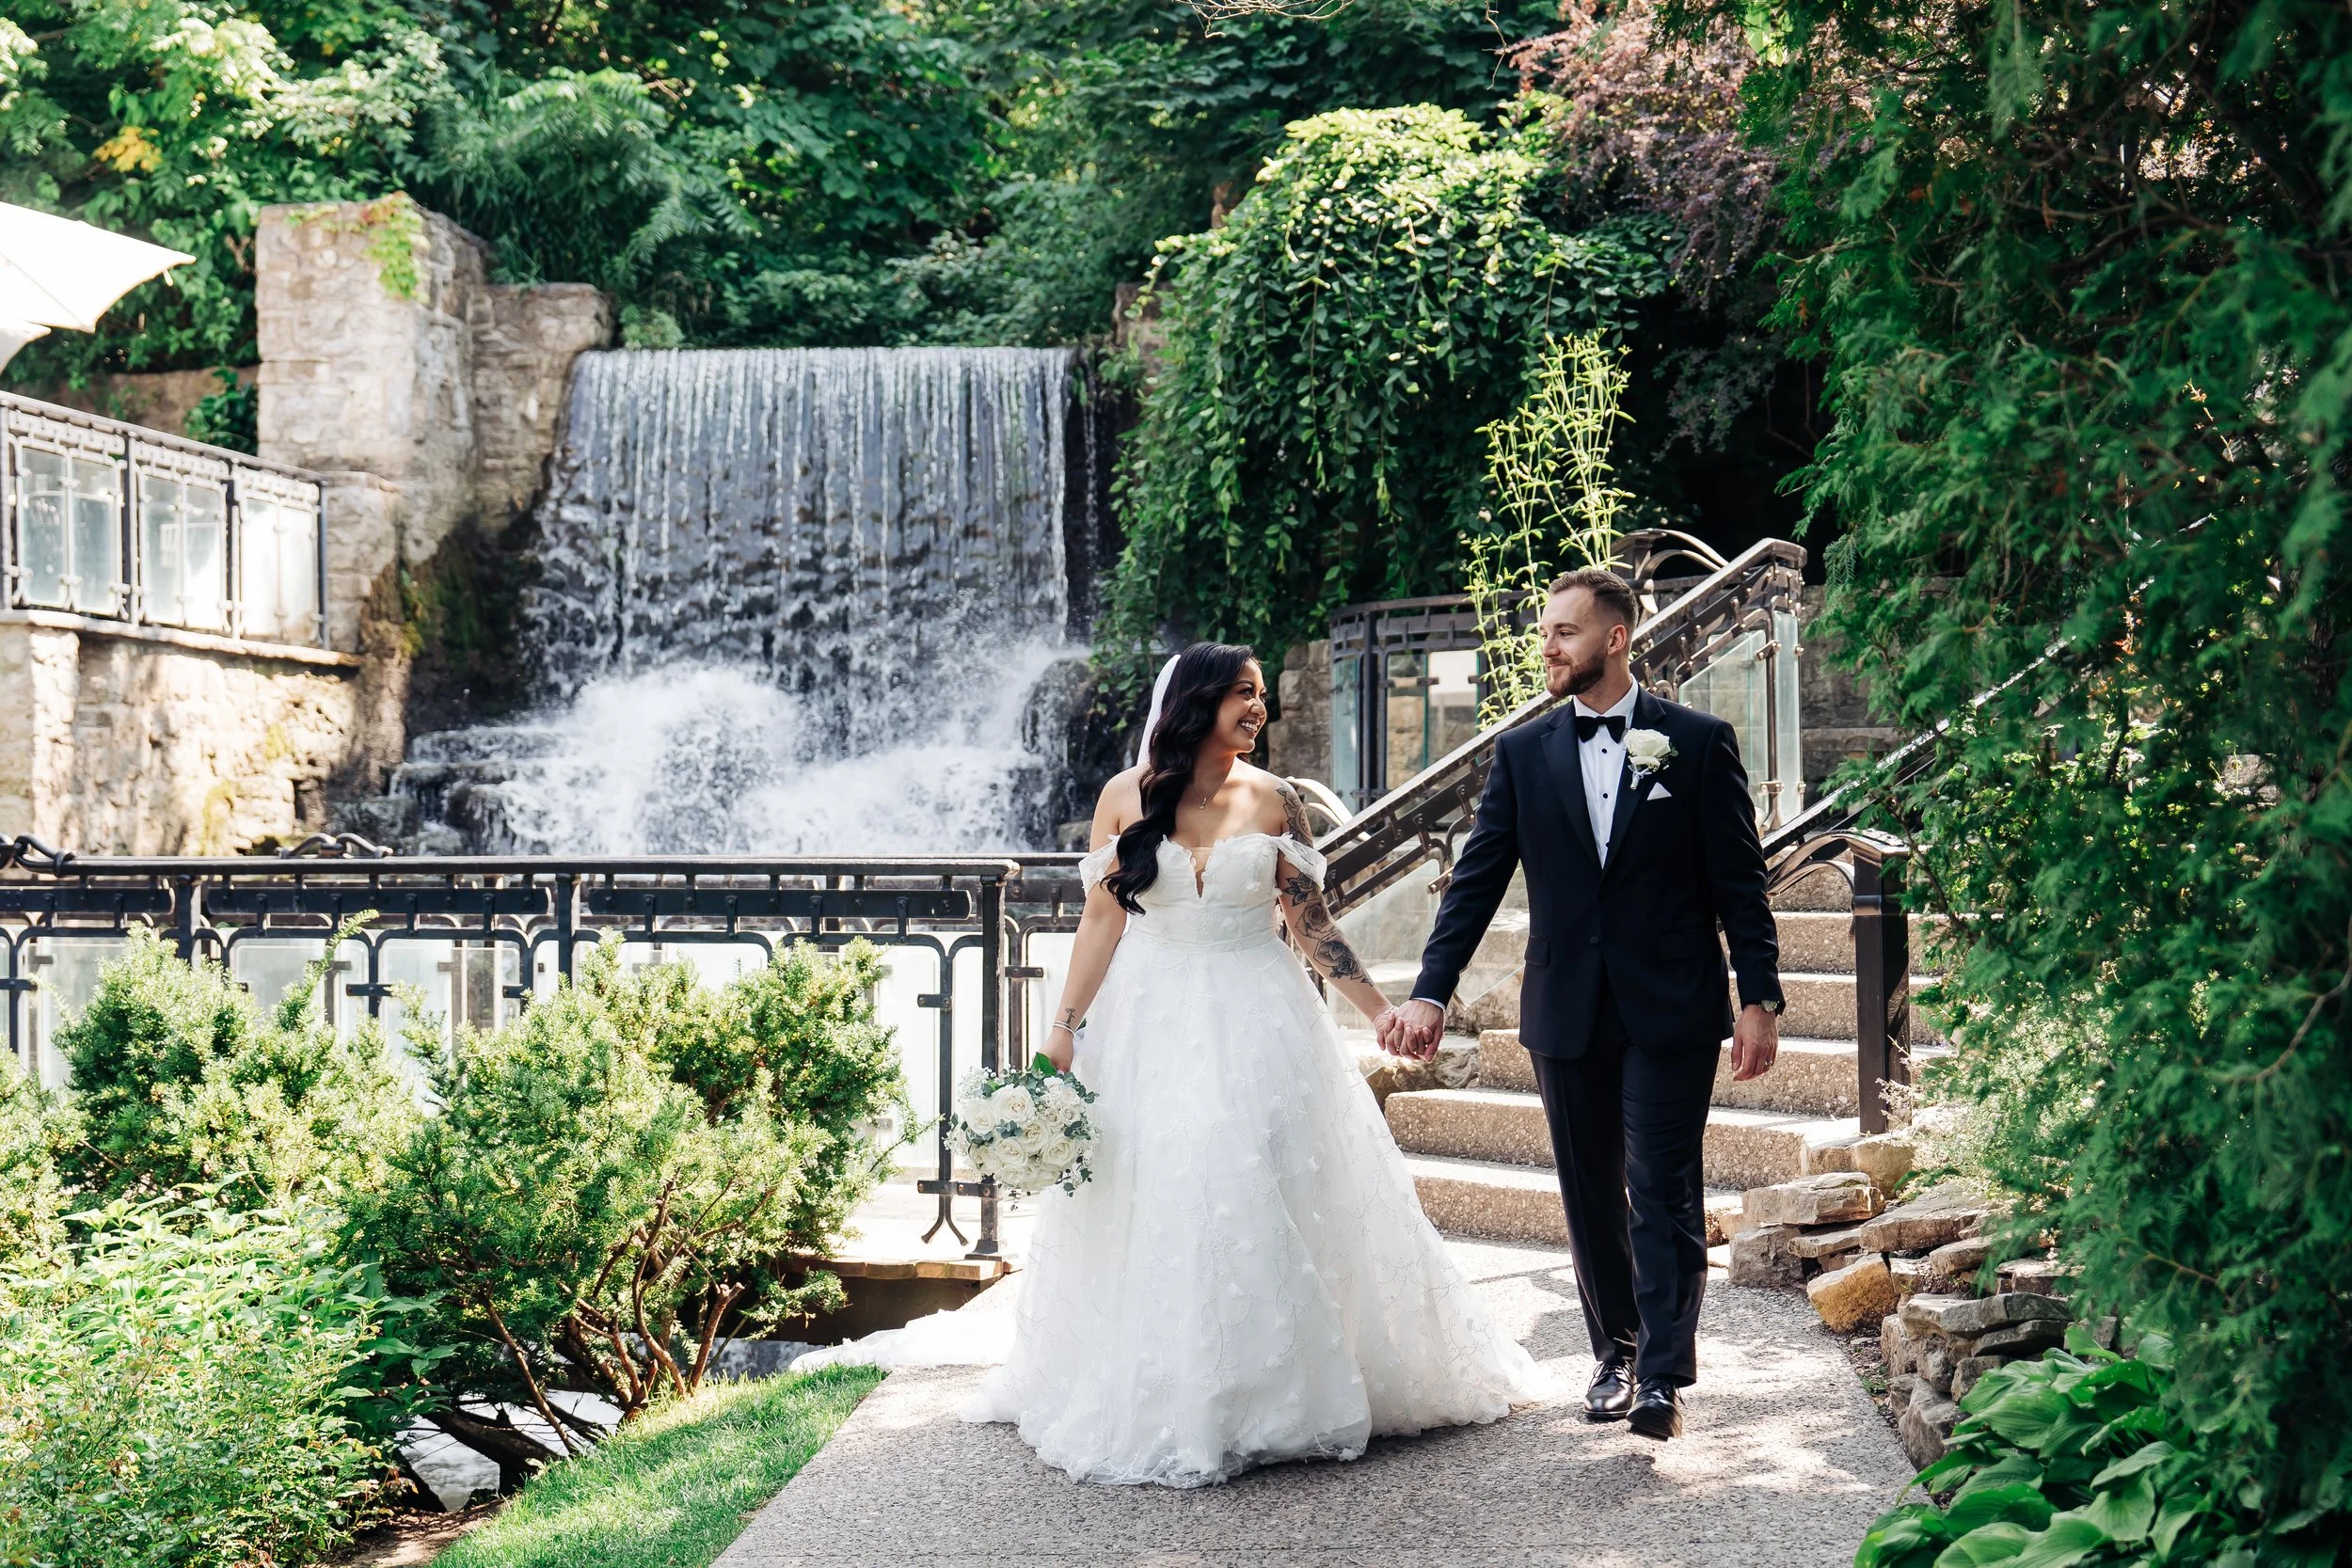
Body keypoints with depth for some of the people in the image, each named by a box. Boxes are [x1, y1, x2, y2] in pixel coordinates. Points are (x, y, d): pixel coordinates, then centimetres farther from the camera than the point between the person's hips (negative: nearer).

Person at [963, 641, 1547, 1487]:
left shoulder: (1273, 800, 0)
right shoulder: (1126, 796, -1)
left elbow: (1312, 922, 3)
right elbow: (1101, 919, 2)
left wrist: (1380, 1008, -1)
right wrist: (1064, 1029, -2)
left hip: (1255, 1025, 0)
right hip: (1152, 1023, 0)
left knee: (1264, 1209, 0)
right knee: (1150, 1213, 4)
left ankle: (1273, 1396, 14)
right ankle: (1154, 1405, 18)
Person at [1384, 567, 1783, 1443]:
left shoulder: (1698, 742, -1)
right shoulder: (1522, 754, 6)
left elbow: (1739, 879, 0)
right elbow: (1476, 880, 3)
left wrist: (1760, 997, -5)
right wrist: (1430, 992, -7)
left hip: (1671, 1011, -3)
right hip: (1566, 1012, 3)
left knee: (1663, 1194, -6)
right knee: (1590, 1197, 11)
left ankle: (1663, 1377, -2)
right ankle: (1614, 1355, 25)